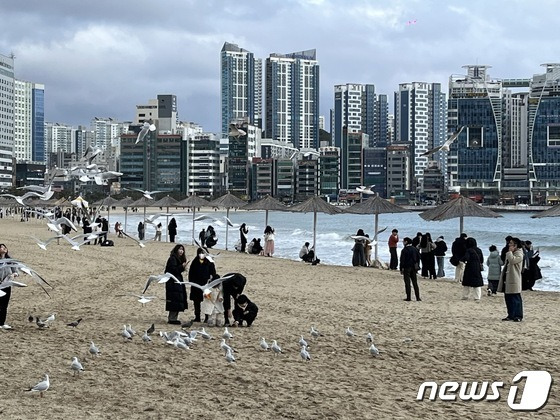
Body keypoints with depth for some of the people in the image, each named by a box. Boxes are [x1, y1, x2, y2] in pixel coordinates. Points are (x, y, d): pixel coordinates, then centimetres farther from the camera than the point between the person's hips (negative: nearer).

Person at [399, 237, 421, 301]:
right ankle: (418, 297, 8)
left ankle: (408, 298, -1)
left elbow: (402, 260, -12)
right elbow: (418, 258, 11)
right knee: (415, 283, 10)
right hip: (413, 268, 5)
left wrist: (401, 269, -5)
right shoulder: (415, 249, 6)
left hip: (406, 268, -5)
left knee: (407, 283, 0)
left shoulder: (404, 250, -12)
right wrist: (416, 266, 17)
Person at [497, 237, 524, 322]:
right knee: (508, 298, 11)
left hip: (514, 280, -9)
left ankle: (518, 316, -3)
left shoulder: (519, 254, -10)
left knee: (516, 299, -6)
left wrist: (510, 251, -15)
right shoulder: (510, 253, 19)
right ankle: (511, 315, 17)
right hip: (507, 279, 9)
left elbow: (512, 260, -28)